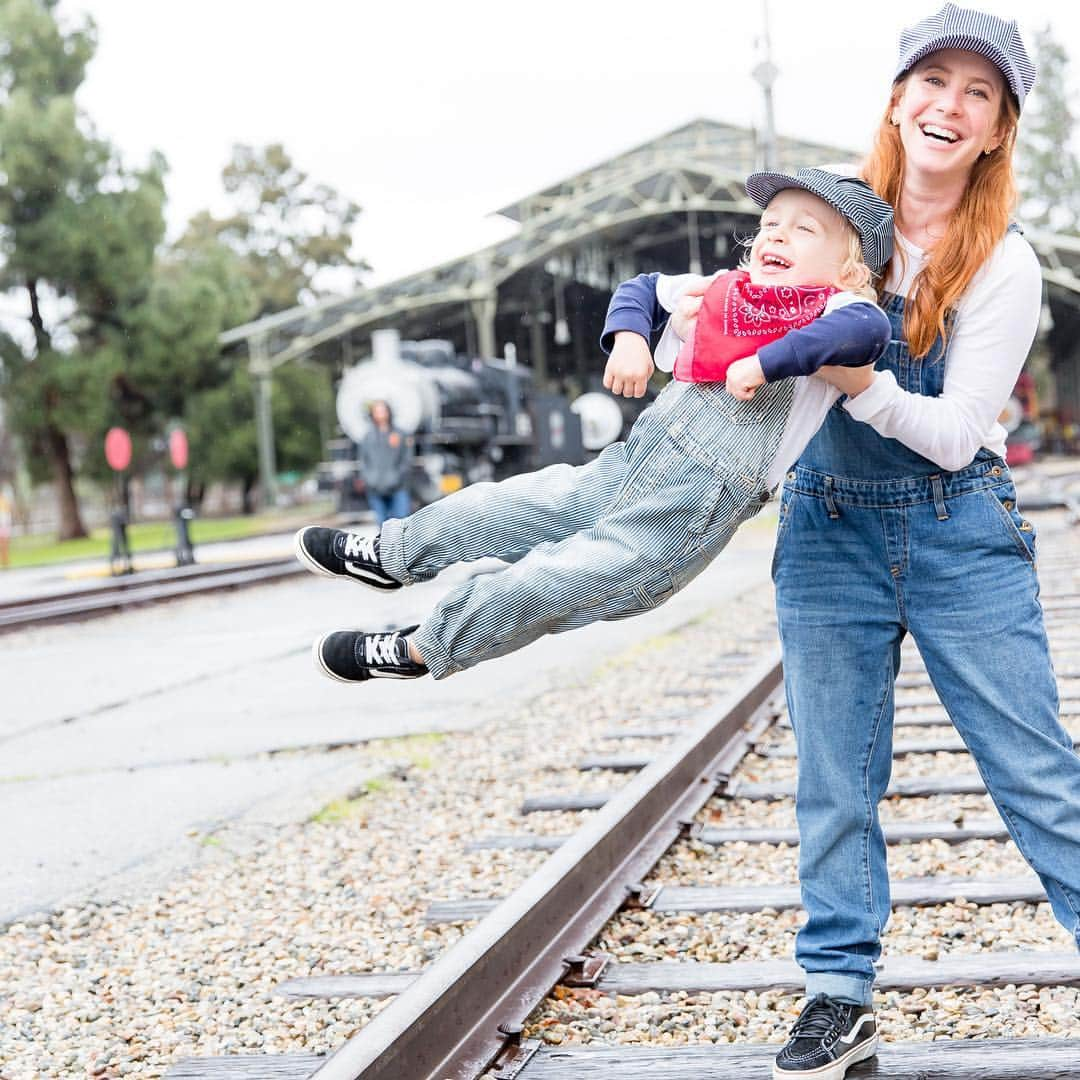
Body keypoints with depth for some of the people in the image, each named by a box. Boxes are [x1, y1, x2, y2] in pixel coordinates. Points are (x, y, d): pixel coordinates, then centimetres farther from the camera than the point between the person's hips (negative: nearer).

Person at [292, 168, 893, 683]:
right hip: (625, 471, 7)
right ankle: (392, 556, 40)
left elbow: (869, 331, -34)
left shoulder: (837, 310, -11)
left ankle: (420, 651, 21)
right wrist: (629, 337, 2)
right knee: (509, 508, 15)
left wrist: (765, 362, -35)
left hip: (685, 517, -7)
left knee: (544, 585, -1)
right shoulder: (721, 294, 10)